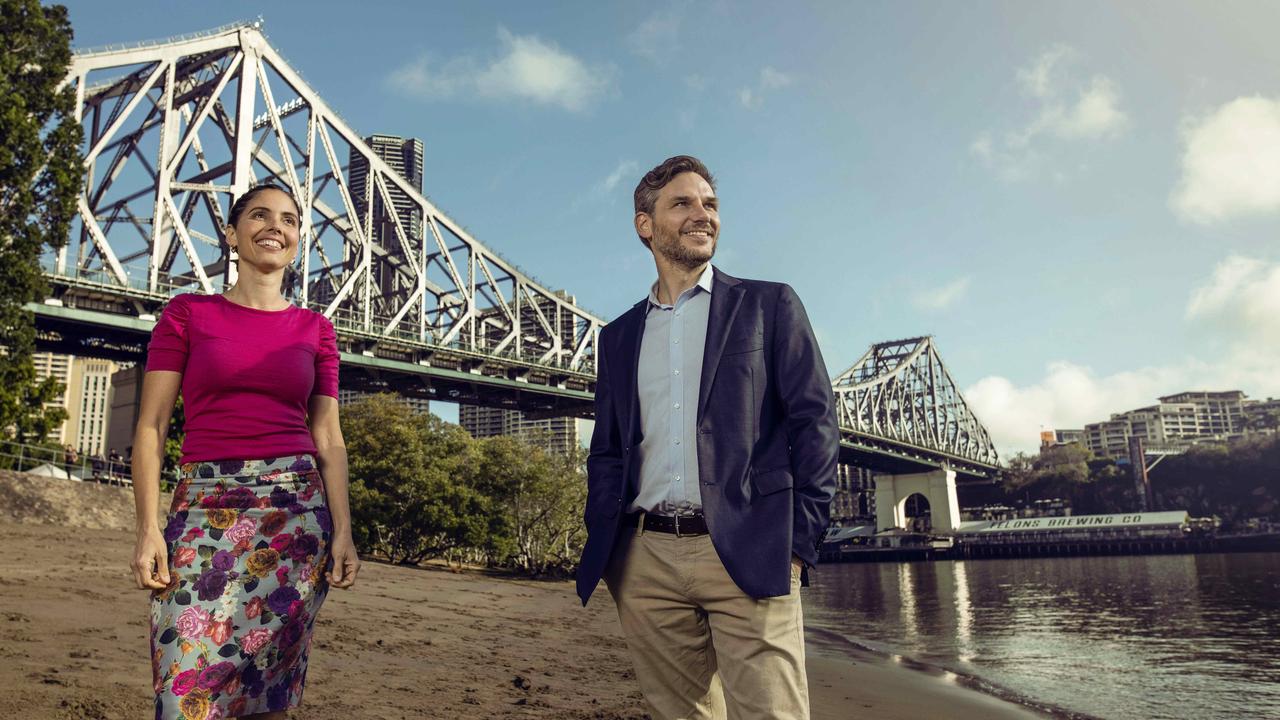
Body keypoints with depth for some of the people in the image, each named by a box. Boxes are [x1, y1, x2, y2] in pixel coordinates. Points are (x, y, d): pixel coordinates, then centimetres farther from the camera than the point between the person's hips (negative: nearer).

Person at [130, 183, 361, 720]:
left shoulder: (314, 328, 10)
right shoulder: (187, 313, 6)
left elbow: (329, 439, 8)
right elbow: (151, 426, 2)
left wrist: (343, 532, -1)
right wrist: (148, 527, -7)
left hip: (296, 506, 1)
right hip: (205, 508, -1)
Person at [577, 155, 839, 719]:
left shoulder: (768, 305, 8)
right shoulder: (619, 336, 17)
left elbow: (815, 423, 2)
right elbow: (606, 450, 17)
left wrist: (799, 542, -6)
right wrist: (605, 551, 4)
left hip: (744, 555, -3)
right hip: (646, 562, 3)